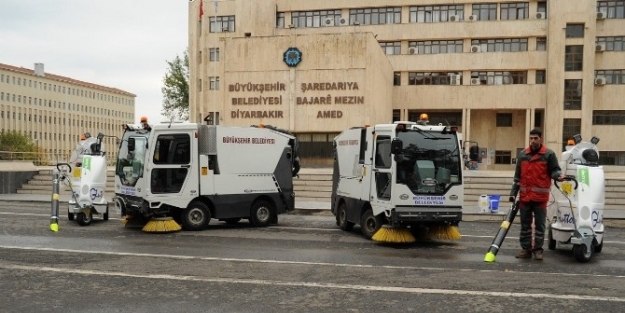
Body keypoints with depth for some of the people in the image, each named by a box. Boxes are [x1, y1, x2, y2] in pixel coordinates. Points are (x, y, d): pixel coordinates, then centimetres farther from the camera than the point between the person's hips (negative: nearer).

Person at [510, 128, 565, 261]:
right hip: (524, 196, 3)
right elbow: (518, 176, 13)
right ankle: (525, 249, 15)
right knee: (525, 225, 8)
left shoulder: (549, 154, -1)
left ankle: (538, 249, 11)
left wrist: (558, 175, -24)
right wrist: (513, 192, 10)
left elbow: (554, 170, 0)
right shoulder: (522, 154, 10)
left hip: (540, 196, -3)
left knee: (540, 225, 3)